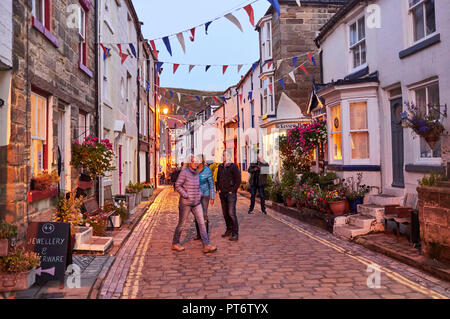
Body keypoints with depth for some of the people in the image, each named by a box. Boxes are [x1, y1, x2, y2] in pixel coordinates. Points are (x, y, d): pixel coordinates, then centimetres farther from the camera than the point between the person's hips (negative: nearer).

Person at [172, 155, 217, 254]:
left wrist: (200, 194, 9)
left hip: (196, 203, 6)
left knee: (201, 223, -2)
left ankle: (206, 246, -2)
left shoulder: (197, 173, 9)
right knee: (181, 224, 7)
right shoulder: (184, 172, -11)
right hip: (186, 202, -6)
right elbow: (177, 186, -13)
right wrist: (186, 196, -16)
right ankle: (175, 244, 25)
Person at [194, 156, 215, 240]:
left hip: (205, 195, -4)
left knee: (204, 215, -7)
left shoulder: (207, 171, -15)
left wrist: (212, 198, -4)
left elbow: (211, 184, -6)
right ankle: (199, 235, 18)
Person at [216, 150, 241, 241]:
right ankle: (229, 230, 22)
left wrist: (232, 191, -12)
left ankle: (235, 233, -6)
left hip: (231, 193, -6)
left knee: (231, 213, -11)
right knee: (225, 213, 10)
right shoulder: (220, 167, 11)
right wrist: (219, 189, 11)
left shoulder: (234, 166, -7)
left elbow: (238, 180, -9)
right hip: (222, 194, 6)